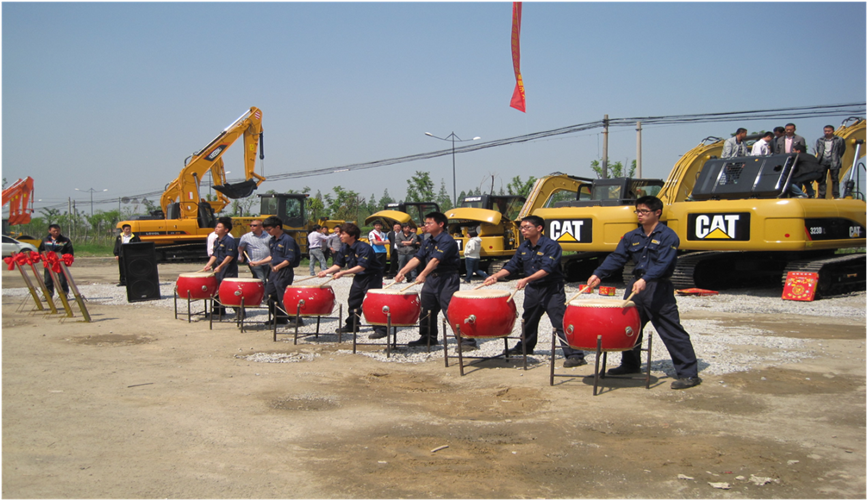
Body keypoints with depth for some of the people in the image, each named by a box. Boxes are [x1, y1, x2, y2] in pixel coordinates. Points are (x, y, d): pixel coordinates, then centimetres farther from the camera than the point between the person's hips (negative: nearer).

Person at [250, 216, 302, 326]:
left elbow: (290, 259, -18)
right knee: (269, 294, 12)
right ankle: (280, 318, 25)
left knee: (283, 297, -10)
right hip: (274, 271, 9)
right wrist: (258, 263, 16)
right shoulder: (272, 241, 12)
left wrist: (278, 266, -31)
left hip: (285, 272, -9)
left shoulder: (288, 240, -14)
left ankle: (296, 320, -3)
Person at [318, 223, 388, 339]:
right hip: (359, 277, 8)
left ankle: (381, 329, -12)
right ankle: (352, 325, 30)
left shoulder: (364, 248, -25)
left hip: (372, 277, -8)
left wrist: (343, 272, -36)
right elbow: (338, 264, 7)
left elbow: (362, 266, -31)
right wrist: (326, 271, -11)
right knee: (353, 301, 14)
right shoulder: (344, 248, 0)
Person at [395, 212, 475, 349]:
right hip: (431, 279, 9)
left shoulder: (447, 240, -14)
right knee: (426, 310, 14)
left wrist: (423, 274, -36)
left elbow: (436, 259, -26)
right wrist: (403, 271, -4)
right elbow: (417, 258, 8)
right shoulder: (428, 242, 14)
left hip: (447, 280, -9)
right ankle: (428, 338, 30)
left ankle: (468, 340, -7)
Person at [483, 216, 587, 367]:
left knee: (560, 322, -13)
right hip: (532, 289, 8)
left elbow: (547, 269, -26)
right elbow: (512, 266, 10)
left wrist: (527, 279, -35)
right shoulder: (523, 247, 7)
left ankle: (575, 355, -11)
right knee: (528, 320, 22)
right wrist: (496, 276, -5)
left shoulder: (551, 245, -16)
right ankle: (525, 347, 43)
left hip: (552, 290, -8)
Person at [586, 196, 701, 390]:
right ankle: (630, 364, 35)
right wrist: (598, 274, -9)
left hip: (659, 289, -7)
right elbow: (617, 257, 6)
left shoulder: (668, 236, -9)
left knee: (672, 332, -8)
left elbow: (663, 263, -21)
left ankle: (689, 374, -4)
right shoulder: (632, 237, 11)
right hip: (636, 285, 7)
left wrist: (645, 279, -36)